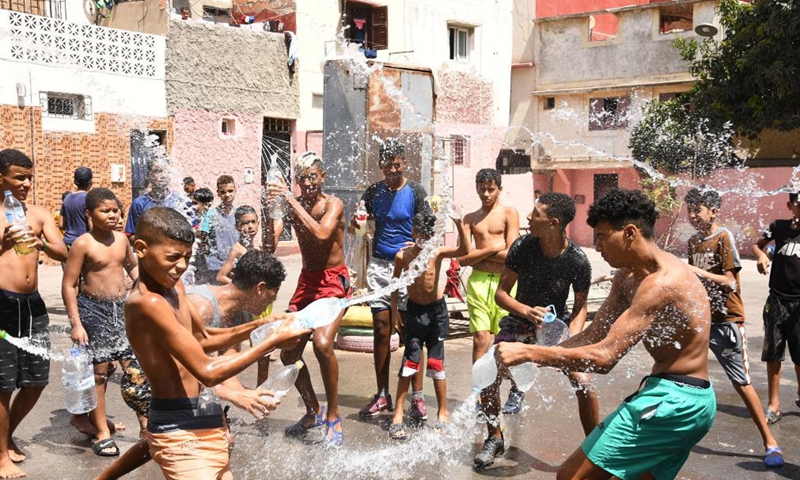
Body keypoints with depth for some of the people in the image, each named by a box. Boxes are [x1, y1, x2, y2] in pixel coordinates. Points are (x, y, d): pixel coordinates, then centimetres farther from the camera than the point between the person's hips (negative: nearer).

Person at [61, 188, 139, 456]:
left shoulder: (121, 239, 5)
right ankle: (101, 433, 13)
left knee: (134, 367, 7)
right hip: (93, 310, -5)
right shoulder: (83, 244, -12)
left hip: (123, 308, 5)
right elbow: (68, 285, -12)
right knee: (99, 370, 1)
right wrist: (76, 323, -16)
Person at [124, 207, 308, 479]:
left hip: (204, 423, 10)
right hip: (180, 433, -10)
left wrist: (258, 327, 3)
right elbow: (207, 372, -24)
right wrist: (273, 341, -21)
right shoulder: (148, 302, -23)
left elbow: (204, 342, 19)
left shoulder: (173, 287, 6)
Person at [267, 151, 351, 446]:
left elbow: (321, 233, -30)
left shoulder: (333, 204, -10)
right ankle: (313, 413, 29)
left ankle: (333, 417, -10)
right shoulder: (293, 205, 3)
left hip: (333, 281, -6)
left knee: (322, 344, -28)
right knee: (288, 353, 7)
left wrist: (292, 202, -28)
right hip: (306, 281, 6)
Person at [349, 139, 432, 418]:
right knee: (381, 332, 5)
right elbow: (356, 227, 14)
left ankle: (417, 397, 4)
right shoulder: (374, 192, 10)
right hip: (379, 266, 3)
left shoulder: (415, 192, 0)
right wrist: (355, 224, -10)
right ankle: (382, 396, 13)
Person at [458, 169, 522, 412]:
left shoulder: (509, 214, 5)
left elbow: (511, 255, -6)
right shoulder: (470, 218, 15)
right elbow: (463, 258, 6)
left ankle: (516, 392, 17)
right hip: (478, 281, 3)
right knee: (480, 339, -5)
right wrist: (492, 249, -5)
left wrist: (478, 251, 0)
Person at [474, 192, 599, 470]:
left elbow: (580, 306, -6)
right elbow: (501, 293, -13)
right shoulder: (522, 247, -19)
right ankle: (495, 439, 11)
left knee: (583, 383, -15)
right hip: (521, 319, 1)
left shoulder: (578, 261, -21)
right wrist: (527, 311, -32)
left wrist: (572, 339, -23)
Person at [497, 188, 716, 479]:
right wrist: (534, 356, -4)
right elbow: (594, 336, 9)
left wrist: (528, 352, -24)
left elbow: (604, 357, -27)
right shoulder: (627, 276, 9)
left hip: (672, 401, -10)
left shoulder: (663, 282, -22)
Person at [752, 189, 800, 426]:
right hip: (777, 299, 1)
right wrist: (761, 256, -8)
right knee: (773, 354, 4)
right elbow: (757, 245, 13)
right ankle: (774, 405, 14)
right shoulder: (780, 227, -2)